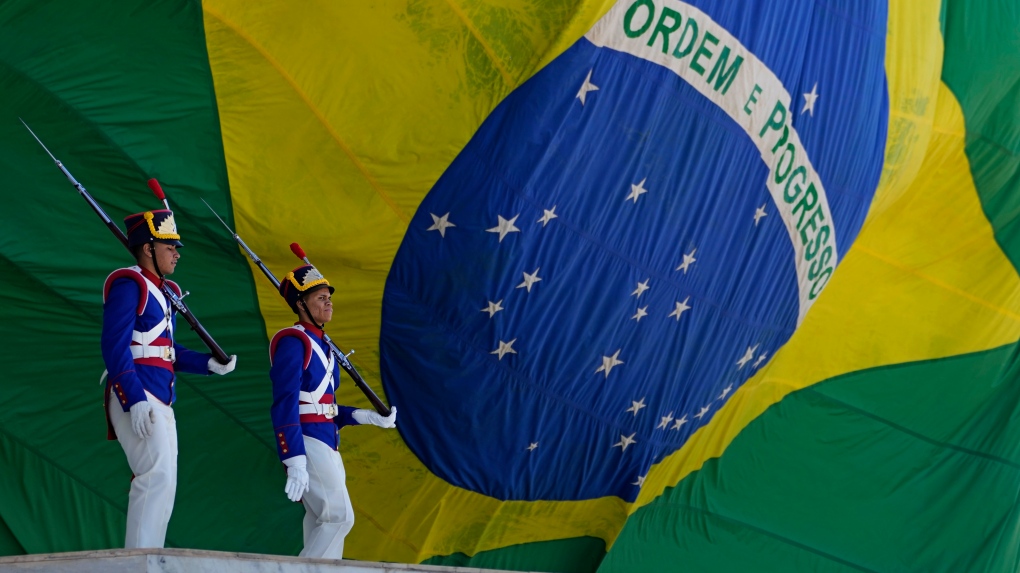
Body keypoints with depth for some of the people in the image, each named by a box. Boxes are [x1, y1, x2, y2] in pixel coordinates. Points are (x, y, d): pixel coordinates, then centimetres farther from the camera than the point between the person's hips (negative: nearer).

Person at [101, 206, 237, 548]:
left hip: (160, 403, 10)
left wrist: (209, 364, 9)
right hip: (137, 400, -10)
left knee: (163, 485, 8)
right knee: (157, 476, -19)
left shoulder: (167, 292, 21)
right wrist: (136, 399, -24)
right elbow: (115, 346, -16)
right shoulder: (128, 284, -7)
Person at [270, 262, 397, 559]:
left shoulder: (322, 345, 17)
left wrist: (368, 417, 9)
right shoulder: (293, 342, -11)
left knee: (323, 525, 7)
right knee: (340, 516, -12)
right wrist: (295, 464, -25)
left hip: (327, 443, 9)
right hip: (306, 442, -9)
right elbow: (285, 406, -18)